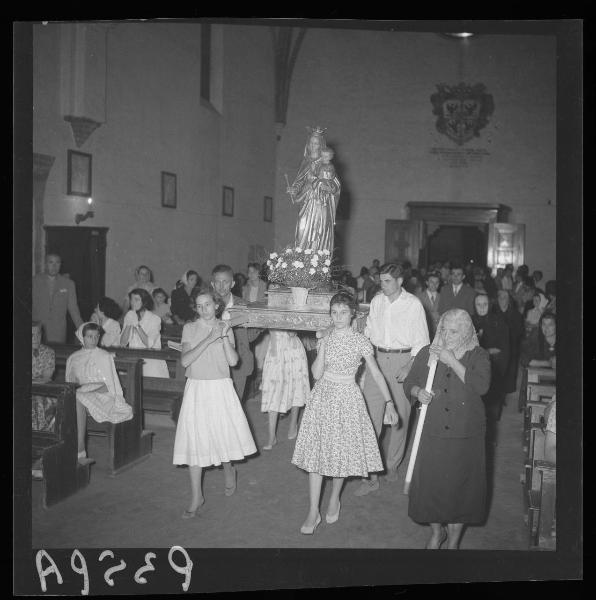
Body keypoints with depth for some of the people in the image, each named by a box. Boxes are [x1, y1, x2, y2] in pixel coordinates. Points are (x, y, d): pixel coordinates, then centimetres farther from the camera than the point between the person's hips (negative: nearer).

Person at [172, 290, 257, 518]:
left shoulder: (225, 328, 4)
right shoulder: (189, 328, 1)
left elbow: (233, 361, -6)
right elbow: (185, 360, -12)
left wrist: (224, 337, -18)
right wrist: (208, 340, -19)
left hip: (221, 388, 1)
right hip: (196, 389, 0)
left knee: (225, 434, 4)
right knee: (194, 439, -1)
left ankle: (228, 470, 39)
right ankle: (196, 496, 11)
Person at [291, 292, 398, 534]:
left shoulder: (360, 341, -6)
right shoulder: (325, 338, 1)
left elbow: (376, 373, -5)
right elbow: (317, 373, -7)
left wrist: (389, 402, -13)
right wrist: (324, 343, -13)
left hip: (347, 398, -2)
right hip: (322, 396, 2)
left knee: (342, 450, 5)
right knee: (316, 450, -1)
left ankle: (334, 499, 32)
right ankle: (313, 511, 7)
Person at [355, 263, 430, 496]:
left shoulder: (413, 304, -6)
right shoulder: (376, 301, 6)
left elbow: (421, 341, -4)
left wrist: (410, 366, -13)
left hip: (402, 360, -2)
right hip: (377, 359, 3)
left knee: (400, 416, 9)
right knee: (370, 415, -4)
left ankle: (392, 465, 29)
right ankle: (370, 475, 2)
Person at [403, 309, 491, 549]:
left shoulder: (478, 356, -3)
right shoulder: (427, 353, 4)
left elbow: (482, 386, -19)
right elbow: (409, 382, 9)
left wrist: (453, 362, -19)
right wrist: (418, 392, -13)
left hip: (465, 434, -2)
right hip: (432, 432, 2)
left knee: (460, 484, 7)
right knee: (430, 482, 7)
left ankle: (454, 540, 30)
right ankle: (436, 531, 35)